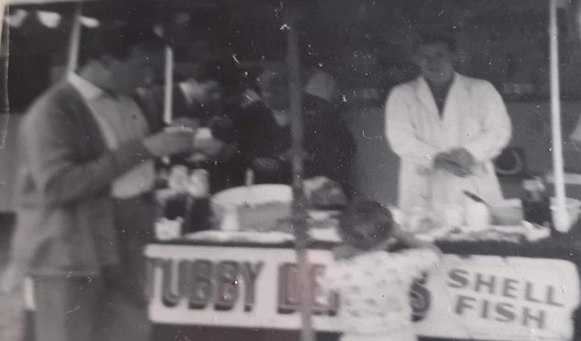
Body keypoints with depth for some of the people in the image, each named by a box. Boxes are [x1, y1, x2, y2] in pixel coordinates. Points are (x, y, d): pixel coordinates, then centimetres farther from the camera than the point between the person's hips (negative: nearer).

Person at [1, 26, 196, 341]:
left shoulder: (130, 104, 9)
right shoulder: (54, 110, -13)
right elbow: (57, 185, -23)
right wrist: (141, 149, -24)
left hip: (126, 248, 7)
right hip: (71, 252, -7)